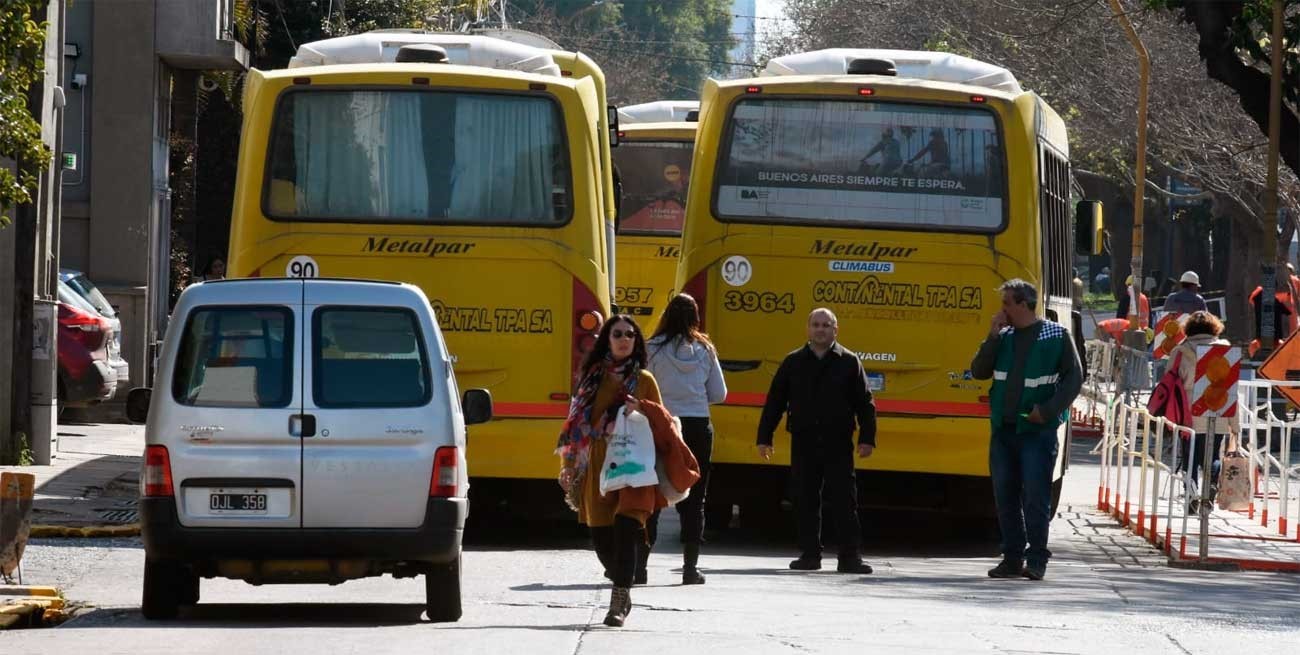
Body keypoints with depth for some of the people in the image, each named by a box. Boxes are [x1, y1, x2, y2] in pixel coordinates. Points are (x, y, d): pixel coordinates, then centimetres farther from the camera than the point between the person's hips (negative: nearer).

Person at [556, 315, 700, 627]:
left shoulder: (643, 379, 8)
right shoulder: (593, 377, 12)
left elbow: (662, 423, 10)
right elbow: (577, 423, 12)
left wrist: (642, 409, -10)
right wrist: (570, 467, 8)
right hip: (597, 466, 3)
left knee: (625, 530, -16)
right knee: (601, 537, 3)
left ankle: (619, 602, -17)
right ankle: (623, 590, 26)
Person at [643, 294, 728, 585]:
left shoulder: (653, 350, -7)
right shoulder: (705, 350, 1)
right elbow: (719, 394, 5)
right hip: (698, 427, 2)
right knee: (693, 500, 8)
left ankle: (640, 564, 2)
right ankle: (690, 566, 5)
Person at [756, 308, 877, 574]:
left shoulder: (848, 362, 5)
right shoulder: (793, 362, 9)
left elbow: (865, 403, 4)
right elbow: (775, 401, 11)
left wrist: (867, 439, -4)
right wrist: (764, 437, 7)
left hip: (838, 443, -2)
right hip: (803, 443, 2)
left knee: (844, 501, -5)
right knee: (806, 501, 5)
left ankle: (850, 557, -4)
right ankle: (810, 554, 13)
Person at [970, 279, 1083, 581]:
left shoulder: (1056, 335, -2)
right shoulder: (1004, 336, 12)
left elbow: (1074, 378, -3)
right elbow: (979, 372, 9)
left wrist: (1048, 411, -13)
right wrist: (993, 337, -3)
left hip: (1037, 430, -5)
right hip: (1003, 429, 5)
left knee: (1035, 495, -9)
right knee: (1005, 495, 6)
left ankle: (1036, 559, -3)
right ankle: (1013, 558, 12)